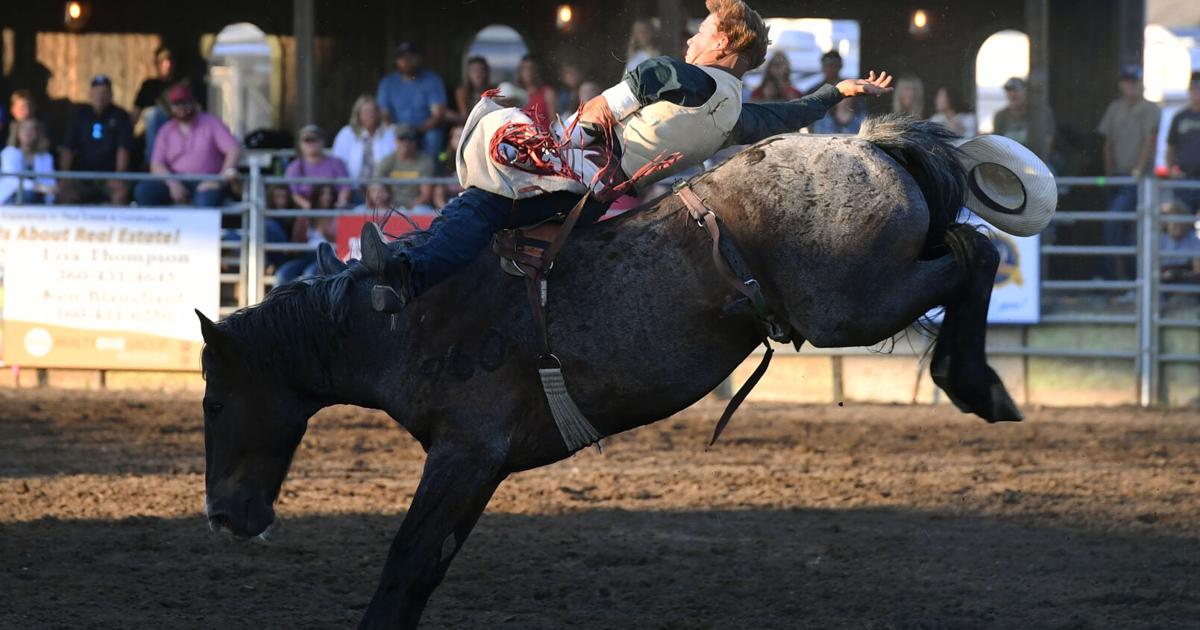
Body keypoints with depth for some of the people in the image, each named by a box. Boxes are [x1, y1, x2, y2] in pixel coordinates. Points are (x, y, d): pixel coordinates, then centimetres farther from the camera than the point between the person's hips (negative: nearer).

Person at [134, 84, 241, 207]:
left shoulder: (211, 123, 8)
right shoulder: (166, 131, 15)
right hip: (177, 184, 3)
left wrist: (229, 170, -23)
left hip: (206, 183, -3)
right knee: (143, 190, -22)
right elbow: (157, 164, 5)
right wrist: (173, 183, -14)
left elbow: (234, 149, -4)